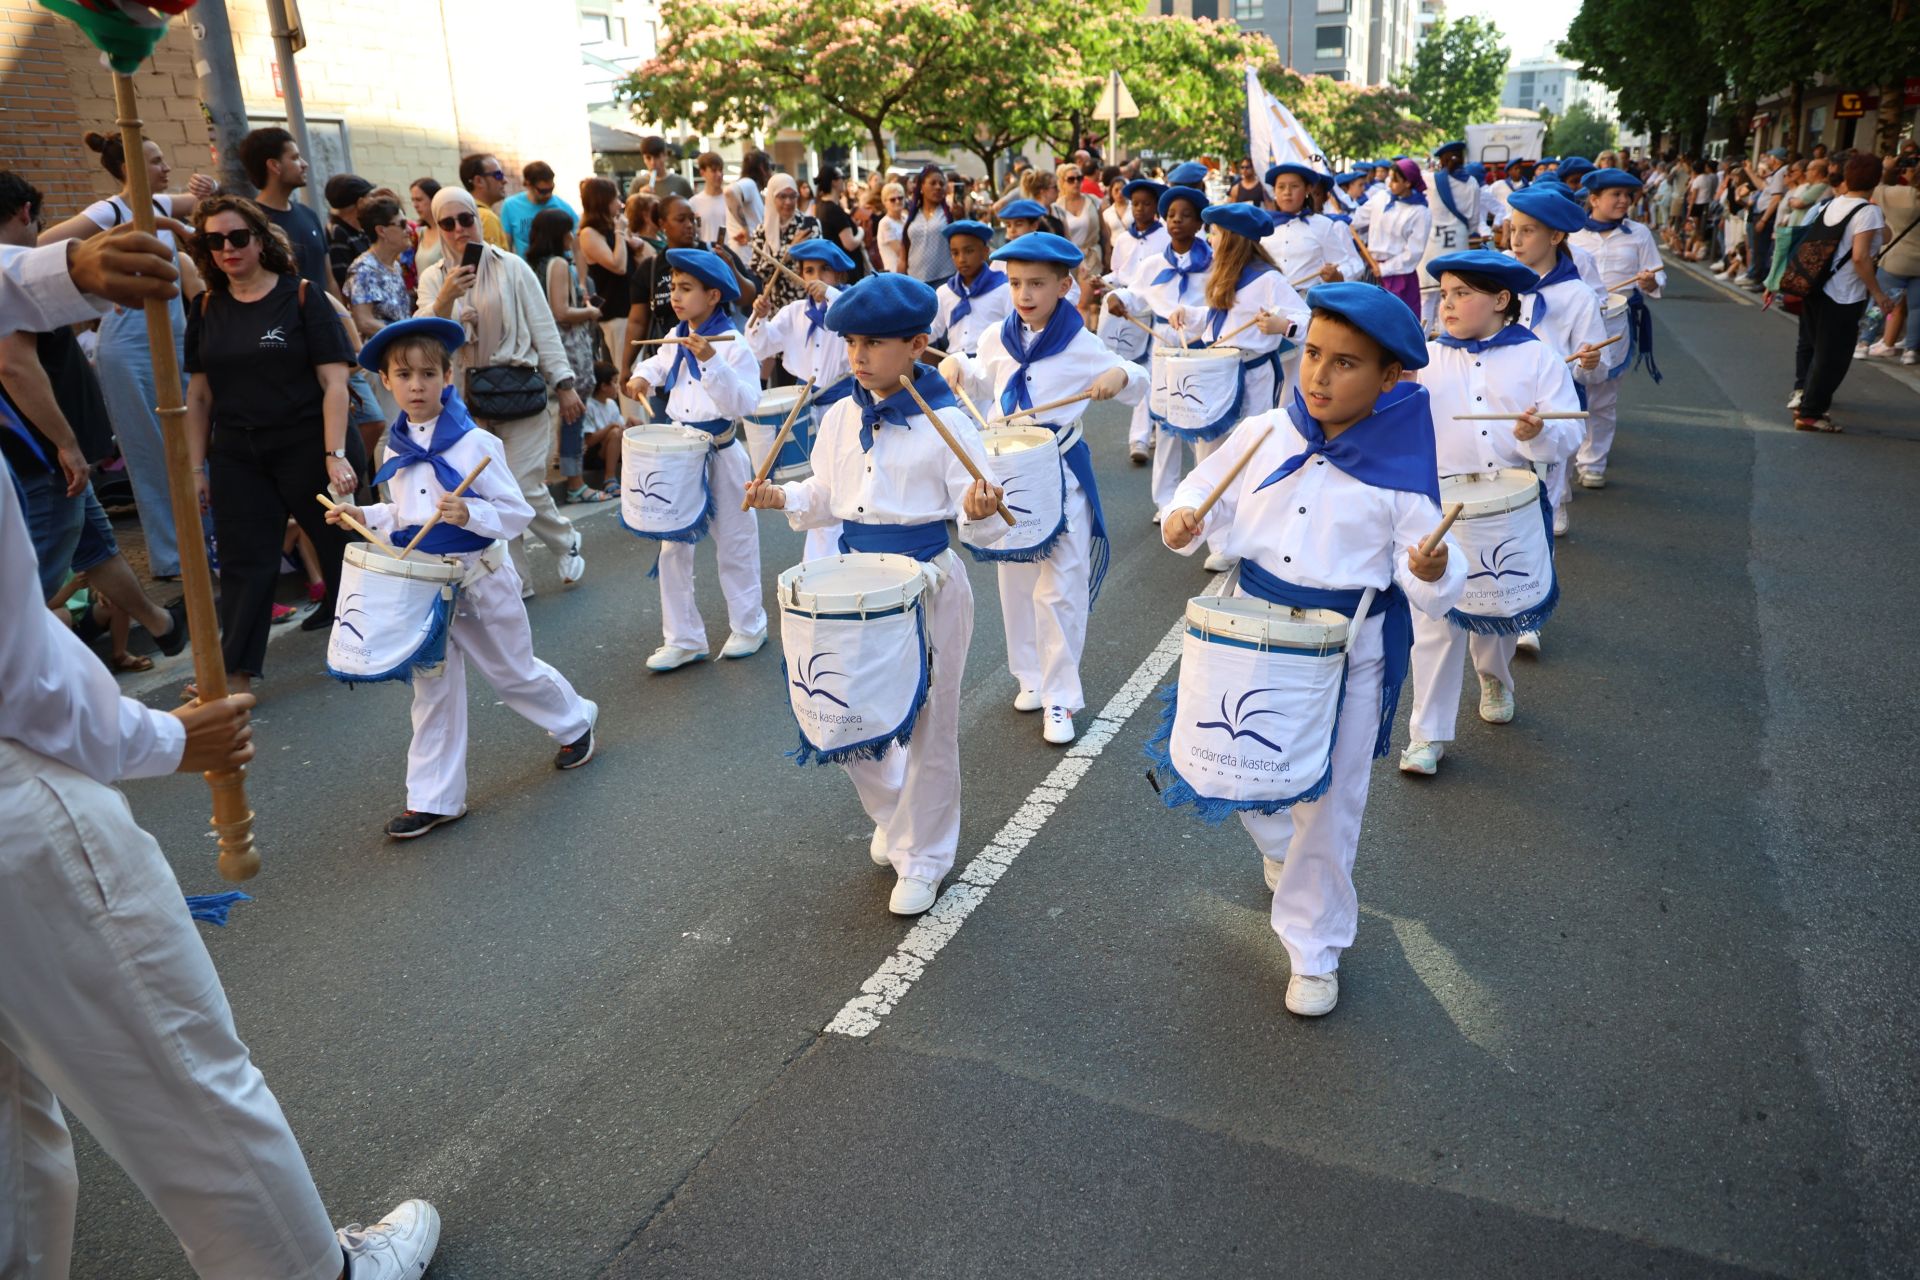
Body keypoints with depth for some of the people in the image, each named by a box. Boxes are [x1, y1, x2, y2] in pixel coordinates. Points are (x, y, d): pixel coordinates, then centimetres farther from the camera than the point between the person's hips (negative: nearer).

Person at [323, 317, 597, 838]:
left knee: (513, 672, 12)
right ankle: (434, 799, 16)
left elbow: (517, 512, -14)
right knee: (432, 689, 8)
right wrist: (365, 517, 1)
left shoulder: (475, 443, -14)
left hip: (478, 579, -5)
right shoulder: (395, 449, 4)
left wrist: (469, 514, -30)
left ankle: (574, 724, 40)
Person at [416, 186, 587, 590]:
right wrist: (444, 300, -24)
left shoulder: (511, 267, 0)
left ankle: (567, 543, 22)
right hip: (468, 397, 3)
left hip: (519, 389, -3)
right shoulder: (433, 278, 8)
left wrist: (564, 384, -2)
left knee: (526, 490, -7)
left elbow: (544, 328, 1)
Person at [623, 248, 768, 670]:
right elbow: (660, 362, 27)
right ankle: (683, 639, 19)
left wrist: (711, 361, -37)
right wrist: (643, 375, 7)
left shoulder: (733, 345, -16)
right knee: (673, 547, 9)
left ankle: (749, 627, 28)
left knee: (734, 545, 9)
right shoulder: (677, 337, 5)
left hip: (721, 456, -7)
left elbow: (745, 402, -29)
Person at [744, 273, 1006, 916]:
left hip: (928, 584, -5)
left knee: (928, 729, 8)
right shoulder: (841, 417, 4)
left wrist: (981, 511, -36)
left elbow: (982, 515, -14)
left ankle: (924, 857, 27)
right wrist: (783, 498, -3)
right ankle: (895, 817, 41)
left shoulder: (946, 422, -13)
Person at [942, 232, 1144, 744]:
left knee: (1059, 591, -1)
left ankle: (1060, 696, 9)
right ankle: (1031, 675, 32)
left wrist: (1122, 376, -27)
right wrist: (955, 365, 0)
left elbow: (1138, 387, -5)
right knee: (1016, 584, 15)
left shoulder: (1081, 345, -12)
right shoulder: (996, 339, 1)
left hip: (1060, 477, -5)